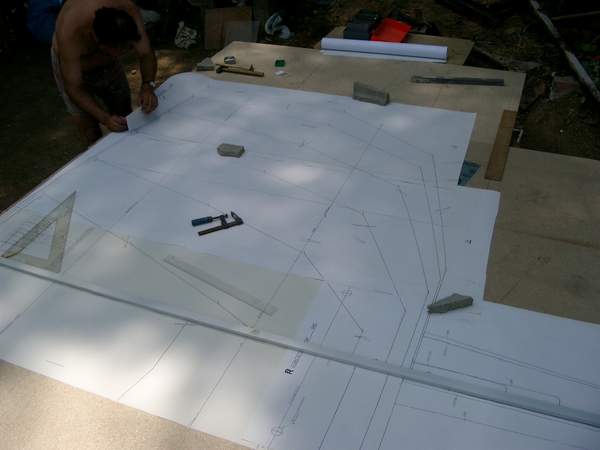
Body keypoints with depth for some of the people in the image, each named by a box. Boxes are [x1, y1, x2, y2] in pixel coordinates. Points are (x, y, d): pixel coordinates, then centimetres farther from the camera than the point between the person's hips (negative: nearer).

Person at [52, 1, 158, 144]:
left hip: (108, 66, 3)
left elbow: (146, 54, -26)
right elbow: (73, 88, -37)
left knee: (126, 120, 5)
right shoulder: (70, 31, -42)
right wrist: (105, 118, -50)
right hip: (70, 64, -3)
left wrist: (148, 85, -46)